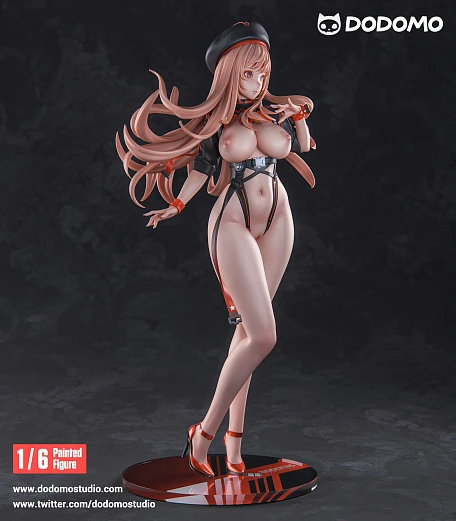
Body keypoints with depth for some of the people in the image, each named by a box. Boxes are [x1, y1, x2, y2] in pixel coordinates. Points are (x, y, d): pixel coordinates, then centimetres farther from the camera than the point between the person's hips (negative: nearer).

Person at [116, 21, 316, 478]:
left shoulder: (276, 110, 5)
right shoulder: (215, 120, -4)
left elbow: (302, 147, 20)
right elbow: (201, 168, 7)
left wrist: (300, 118, 3)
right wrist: (175, 207, 1)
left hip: (277, 222, 5)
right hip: (234, 224, -4)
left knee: (249, 328, 6)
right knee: (263, 335, -15)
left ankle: (234, 435, 13)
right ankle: (205, 432, -2)